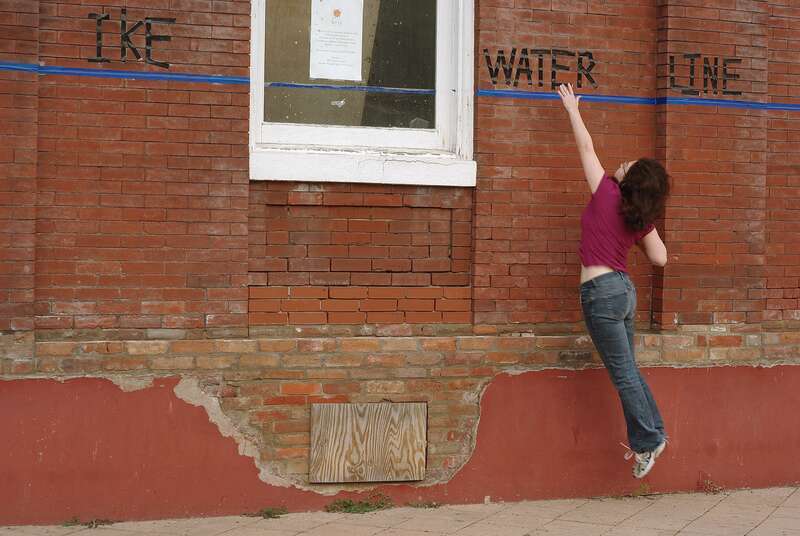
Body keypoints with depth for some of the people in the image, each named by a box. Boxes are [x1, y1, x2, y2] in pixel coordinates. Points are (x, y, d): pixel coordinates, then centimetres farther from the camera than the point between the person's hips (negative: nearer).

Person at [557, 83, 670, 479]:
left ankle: (648, 440, 4)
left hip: (600, 291, -7)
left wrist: (571, 108, 11)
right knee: (627, 370, 16)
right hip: (624, 289, 7)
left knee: (623, 374, -1)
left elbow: (586, 147, -1)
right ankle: (652, 433, 19)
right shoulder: (642, 219, 5)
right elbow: (660, 258, 11)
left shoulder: (607, 194, -10)